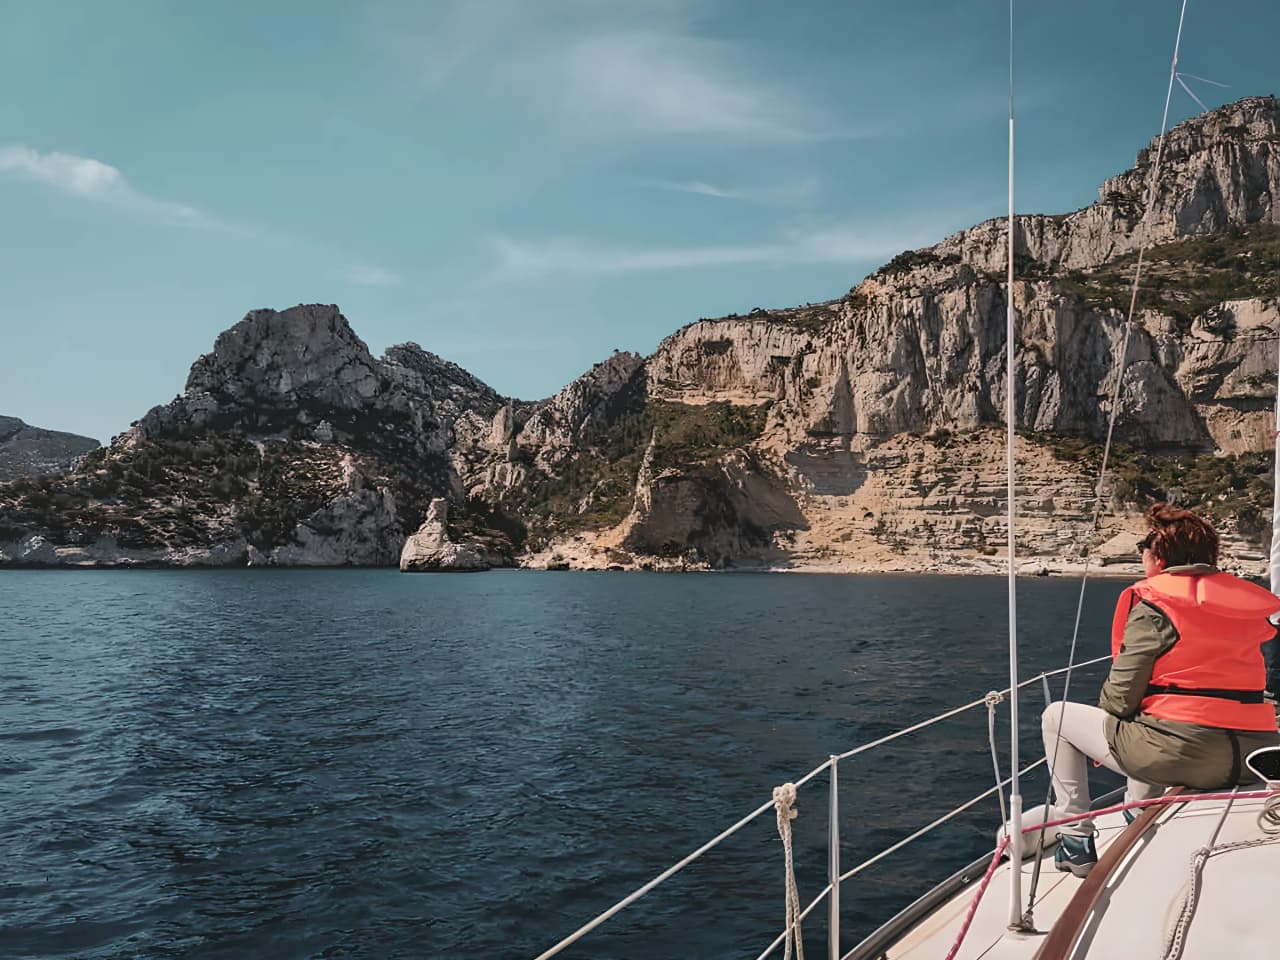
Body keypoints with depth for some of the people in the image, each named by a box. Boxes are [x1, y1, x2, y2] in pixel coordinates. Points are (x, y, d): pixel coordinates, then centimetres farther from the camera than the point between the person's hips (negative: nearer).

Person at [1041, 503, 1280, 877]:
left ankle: (1076, 843, 15)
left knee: (1056, 716, 12)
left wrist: (1108, 709, 14)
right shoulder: (1243, 599, 11)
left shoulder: (1154, 605, -9)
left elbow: (1119, 699, -10)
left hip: (1182, 756, -8)